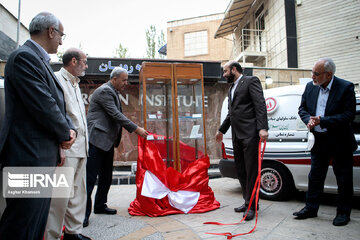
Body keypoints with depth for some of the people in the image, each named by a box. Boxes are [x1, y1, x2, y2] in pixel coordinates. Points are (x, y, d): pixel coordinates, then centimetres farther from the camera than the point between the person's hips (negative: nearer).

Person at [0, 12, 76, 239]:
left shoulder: (41, 60, 17)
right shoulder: (24, 56, -14)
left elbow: (58, 104, 17)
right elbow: (43, 106, -21)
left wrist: (70, 129, 0)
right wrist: (65, 134, -6)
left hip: (44, 158, 10)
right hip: (30, 156, -10)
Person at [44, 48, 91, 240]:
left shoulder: (75, 84, 21)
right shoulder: (57, 79, -7)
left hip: (80, 147, 9)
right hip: (66, 147, -9)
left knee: (78, 192, 13)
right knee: (60, 194, -4)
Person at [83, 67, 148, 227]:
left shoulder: (113, 92, 19)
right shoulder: (104, 91, -12)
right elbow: (115, 115, -20)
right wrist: (136, 129, -18)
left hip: (107, 141, 10)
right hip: (97, 140, -10)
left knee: (106, 176, 15)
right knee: (90, 177, -7)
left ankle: (100, 206, 27)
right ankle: (84, 212, 0)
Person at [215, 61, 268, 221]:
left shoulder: (251, 81, -1)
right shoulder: (232, 88, 23)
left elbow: (260, 105, -12)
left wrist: (263, 128, -22)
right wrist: (222, 130, 31)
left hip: (249, 134, -9)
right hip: (236, 135, 9)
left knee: (251, 171, -5)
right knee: (241, 170, 12)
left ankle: (251, 206, 4)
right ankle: (248, 202, 23)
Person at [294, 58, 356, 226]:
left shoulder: (346, 87, -12)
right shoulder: (310, 87, 2)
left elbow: (349, 115, -17)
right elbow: (302, 108, 9)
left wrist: (322, 121, -23)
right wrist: (309, 120, -12)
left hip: (340, 143, -4)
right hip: (319, 141, 4)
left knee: (343, 179, 9)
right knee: (315, 176, 12)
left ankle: (343, 212, 25)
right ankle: (311, 208, 26)